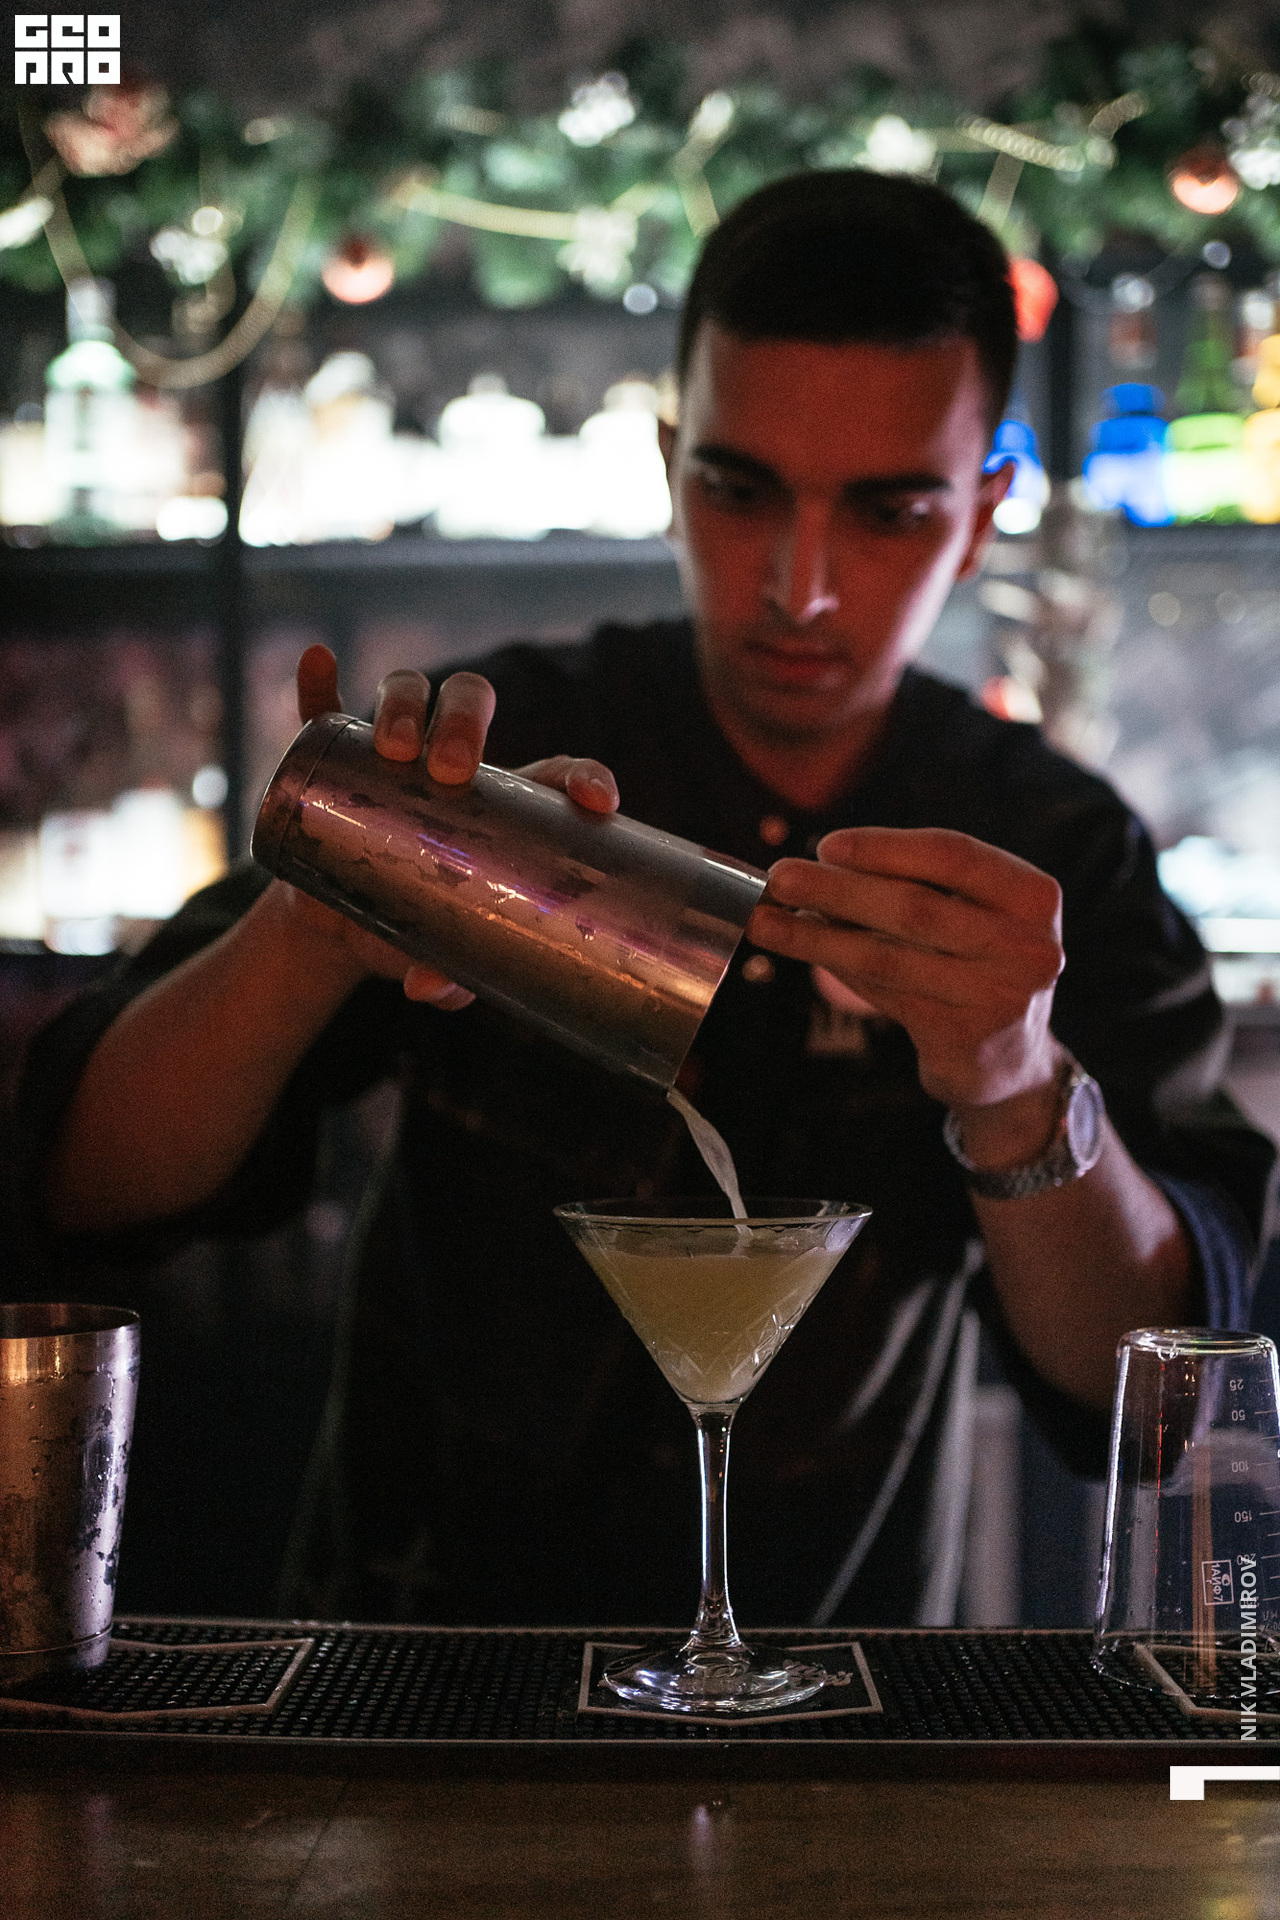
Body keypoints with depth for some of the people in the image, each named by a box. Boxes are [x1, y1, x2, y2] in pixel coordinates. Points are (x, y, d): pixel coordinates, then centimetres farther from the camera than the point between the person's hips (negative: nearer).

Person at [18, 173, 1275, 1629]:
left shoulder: (1059, 861, -5)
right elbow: (90, 1181, -11)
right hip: (419, 1668, -1)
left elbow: (1143, 1389, -14)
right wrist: (317, 922, -30)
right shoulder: (502, 747, -6)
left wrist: (1019, 1096, -33)